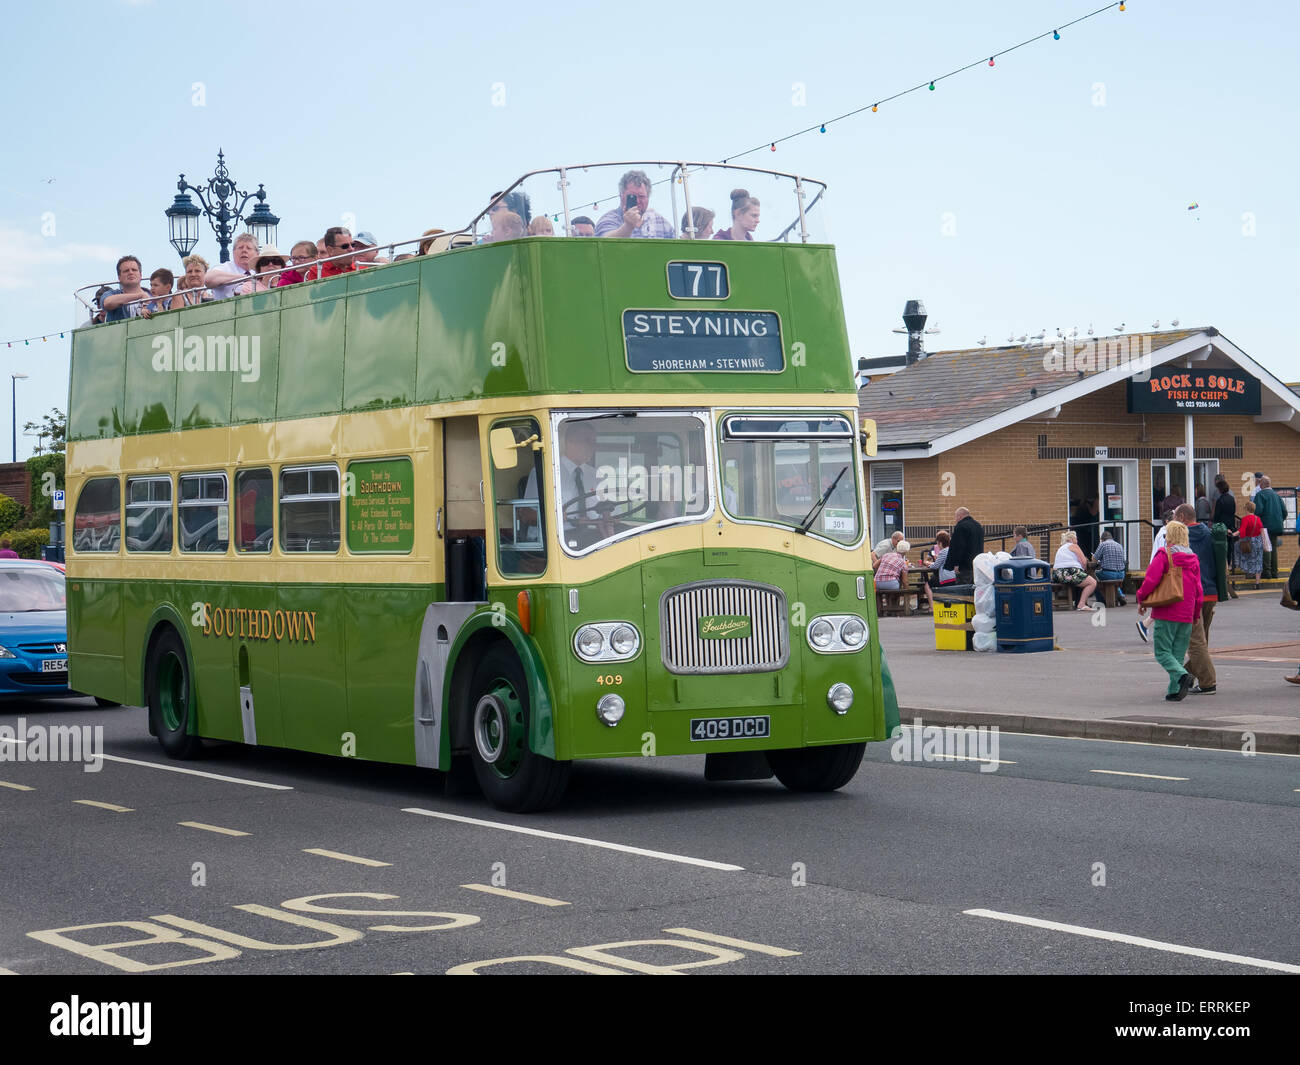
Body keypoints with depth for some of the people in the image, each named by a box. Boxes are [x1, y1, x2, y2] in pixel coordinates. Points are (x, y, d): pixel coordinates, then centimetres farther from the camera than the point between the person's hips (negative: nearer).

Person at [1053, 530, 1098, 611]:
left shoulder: (1060, 549, 27)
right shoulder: (1074, 546, 4)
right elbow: (1083, 562, -4)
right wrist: (1084, 570, 17)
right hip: (1070, 574, -9)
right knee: (1093, 582, -5)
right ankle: (1081, 604, -17)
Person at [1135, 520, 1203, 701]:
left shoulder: (1164, 556, -7)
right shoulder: (1193, 559, 9)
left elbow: (1151, 581, -15)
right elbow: (1198, 590, 11)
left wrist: (1141, 598, 1)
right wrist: (1195, 614, 19)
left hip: (1166, 613, -5)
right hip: (1186, 614, 5)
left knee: (1162, 652, -1)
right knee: (1178, 654, 11)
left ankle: (1182, 675, -25)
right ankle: (1175, 691, 5)